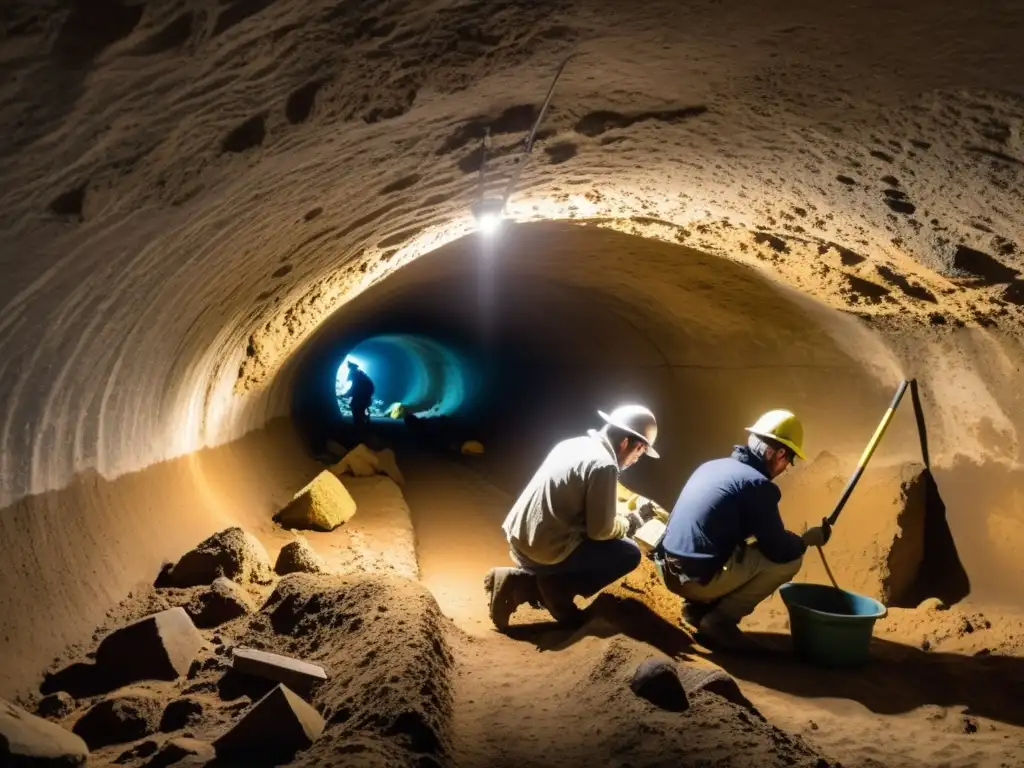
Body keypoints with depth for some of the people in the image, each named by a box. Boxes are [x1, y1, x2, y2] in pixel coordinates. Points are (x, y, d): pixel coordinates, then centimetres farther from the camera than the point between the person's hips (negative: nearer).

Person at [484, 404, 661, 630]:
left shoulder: (574, 444, 11)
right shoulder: (603, 465, -16)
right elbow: (600, 530, -12)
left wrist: (619, 516, 20)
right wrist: (628, 523, 7)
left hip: (518, 539, 8)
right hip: (545, 550, -8)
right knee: (629, 553, 3)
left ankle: (526, 580, 11)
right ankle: (555, 587, -3)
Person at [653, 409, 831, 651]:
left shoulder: (712, 465, 13)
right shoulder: (758, 484, -11)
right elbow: (779, 550, -7)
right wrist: (808, 539, 14)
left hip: (670, 570, 8)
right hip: (700, 578, -8)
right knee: (790, 558, 4)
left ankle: (699, 606, 13)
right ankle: (721, 618, 1)